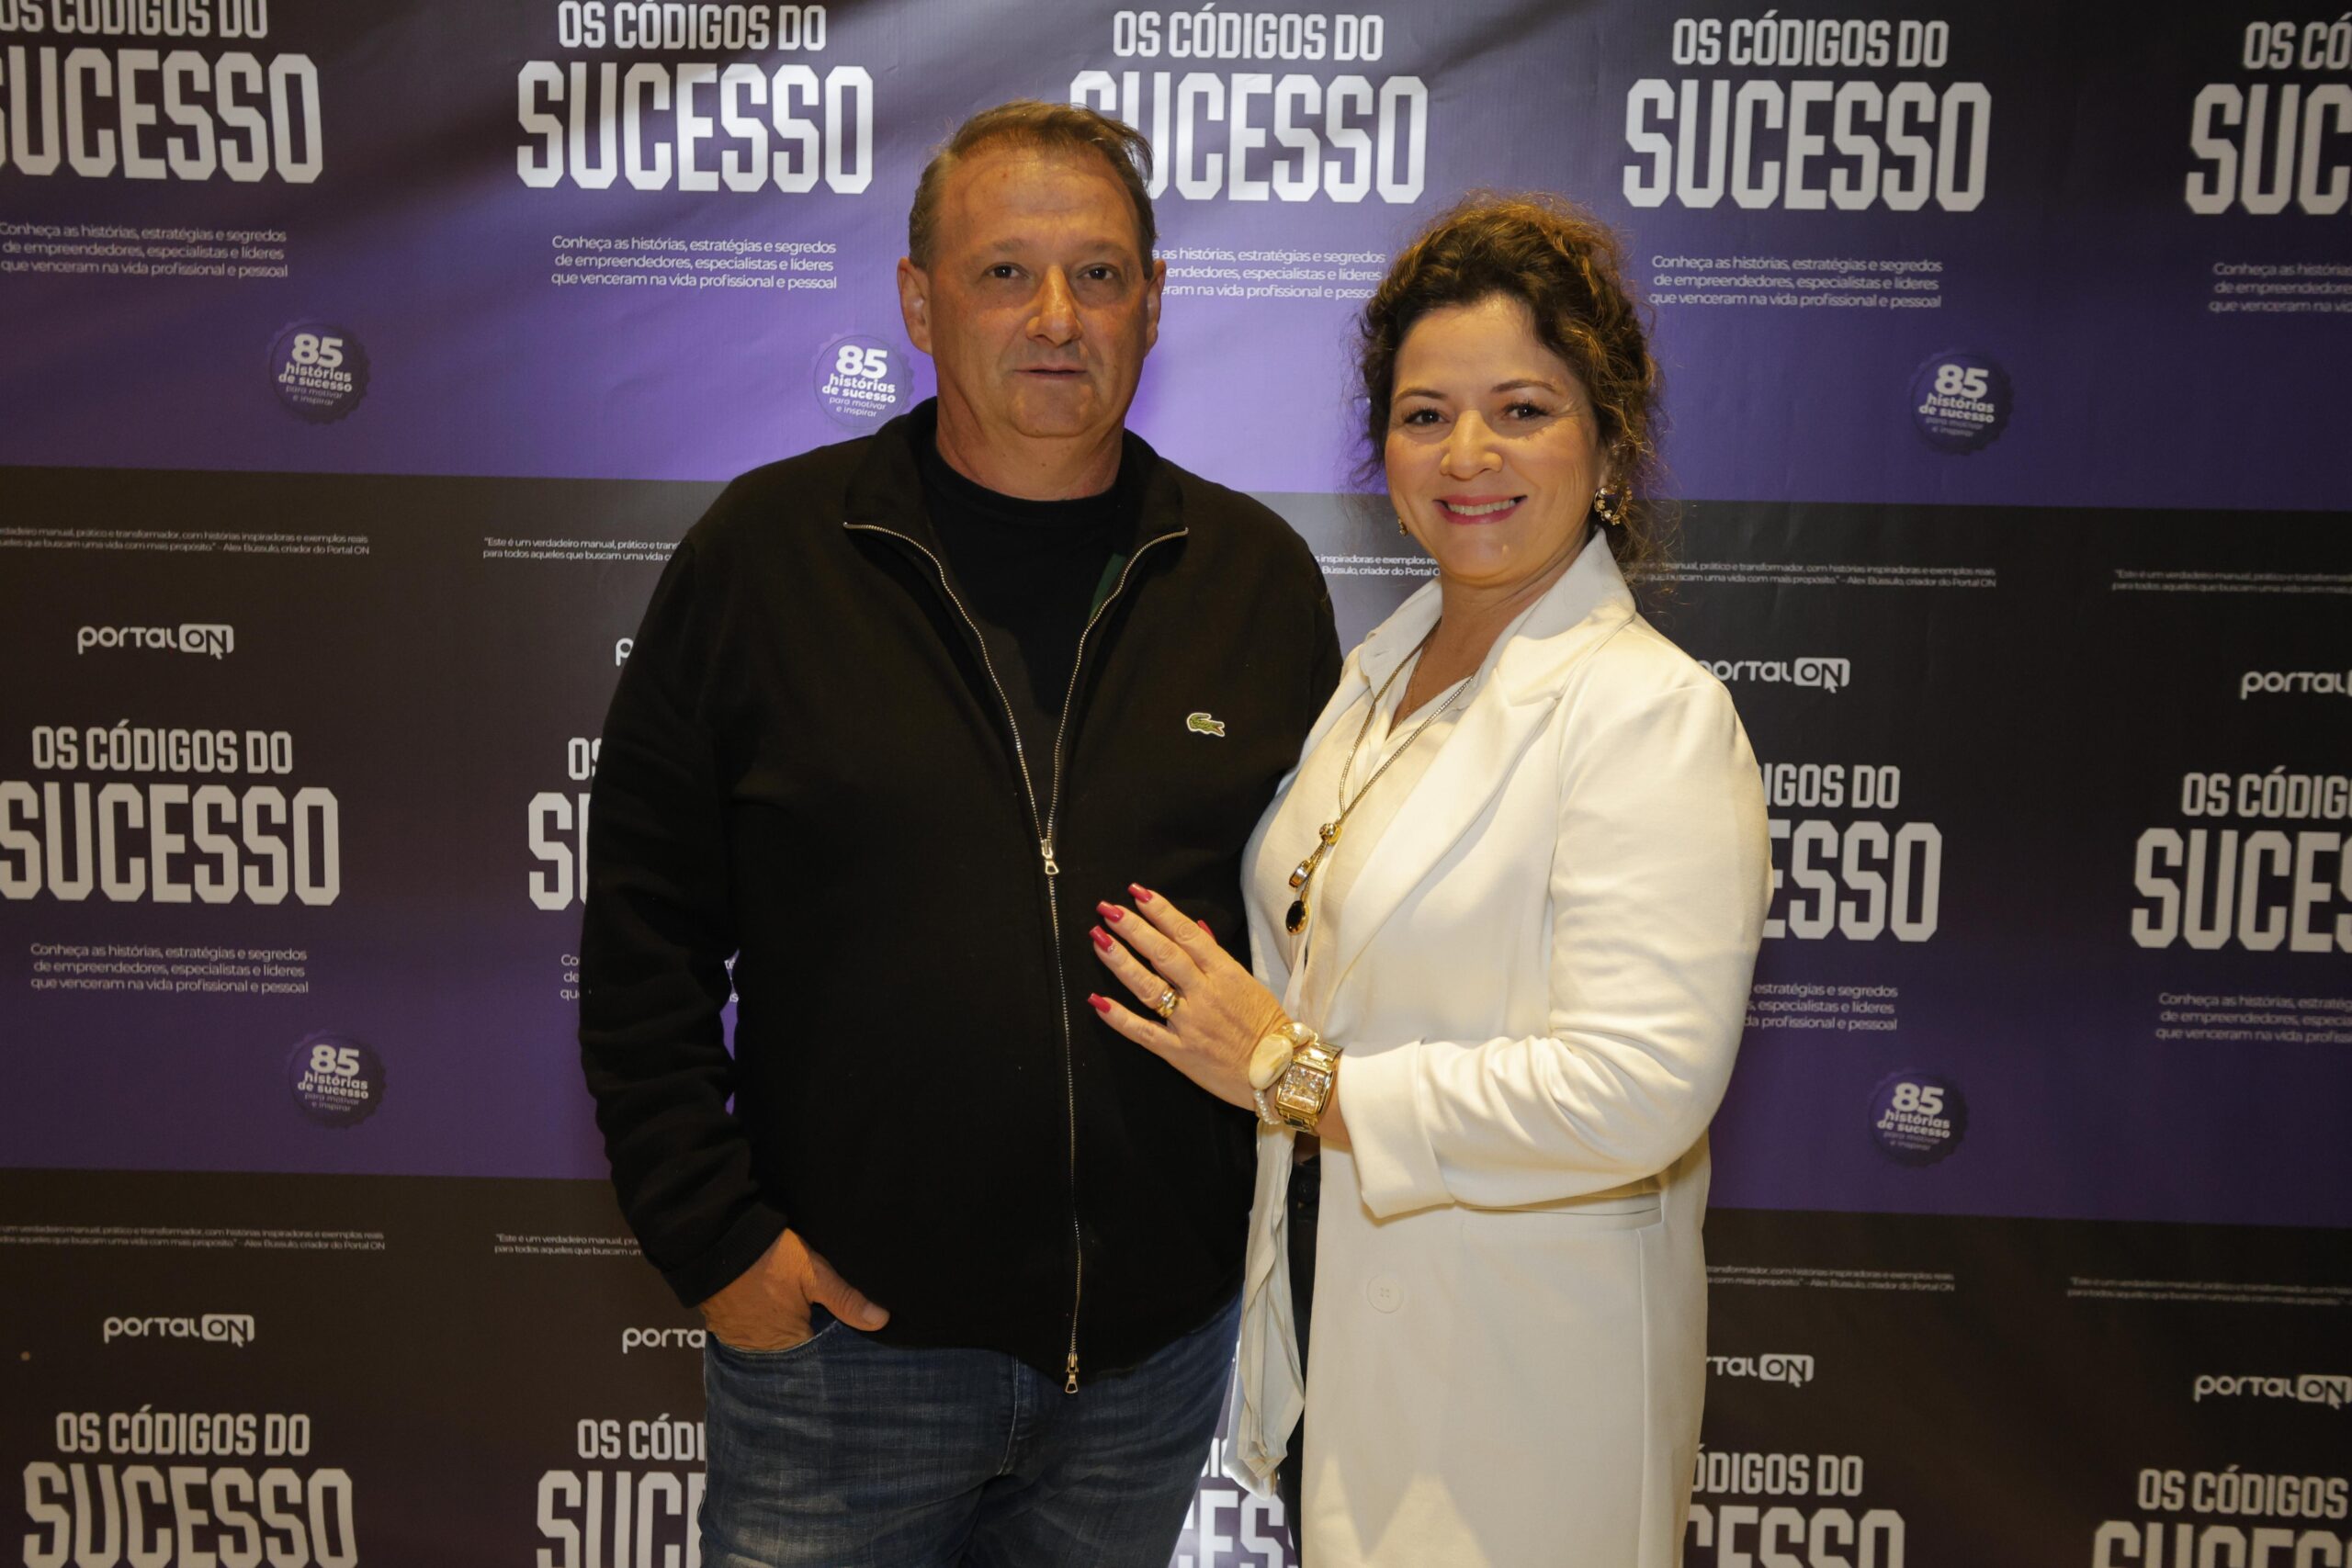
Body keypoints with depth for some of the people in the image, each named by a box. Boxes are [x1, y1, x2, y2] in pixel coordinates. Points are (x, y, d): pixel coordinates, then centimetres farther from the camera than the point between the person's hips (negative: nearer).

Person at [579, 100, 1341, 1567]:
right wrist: (712, 1233, -6)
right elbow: (643, 930, -3)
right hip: (843, 1329, -1)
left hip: (1160, 1337, 2)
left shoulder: (1257, 576, 0)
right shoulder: (767, 551, -5)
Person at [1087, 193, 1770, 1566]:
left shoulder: (1655, 714, -19)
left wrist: (1294, 1076, -22)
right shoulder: (1384, 668, 7)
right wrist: (1230, 1005, 3)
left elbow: (1639, 1089, -27)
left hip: (1519, 1366, -7)